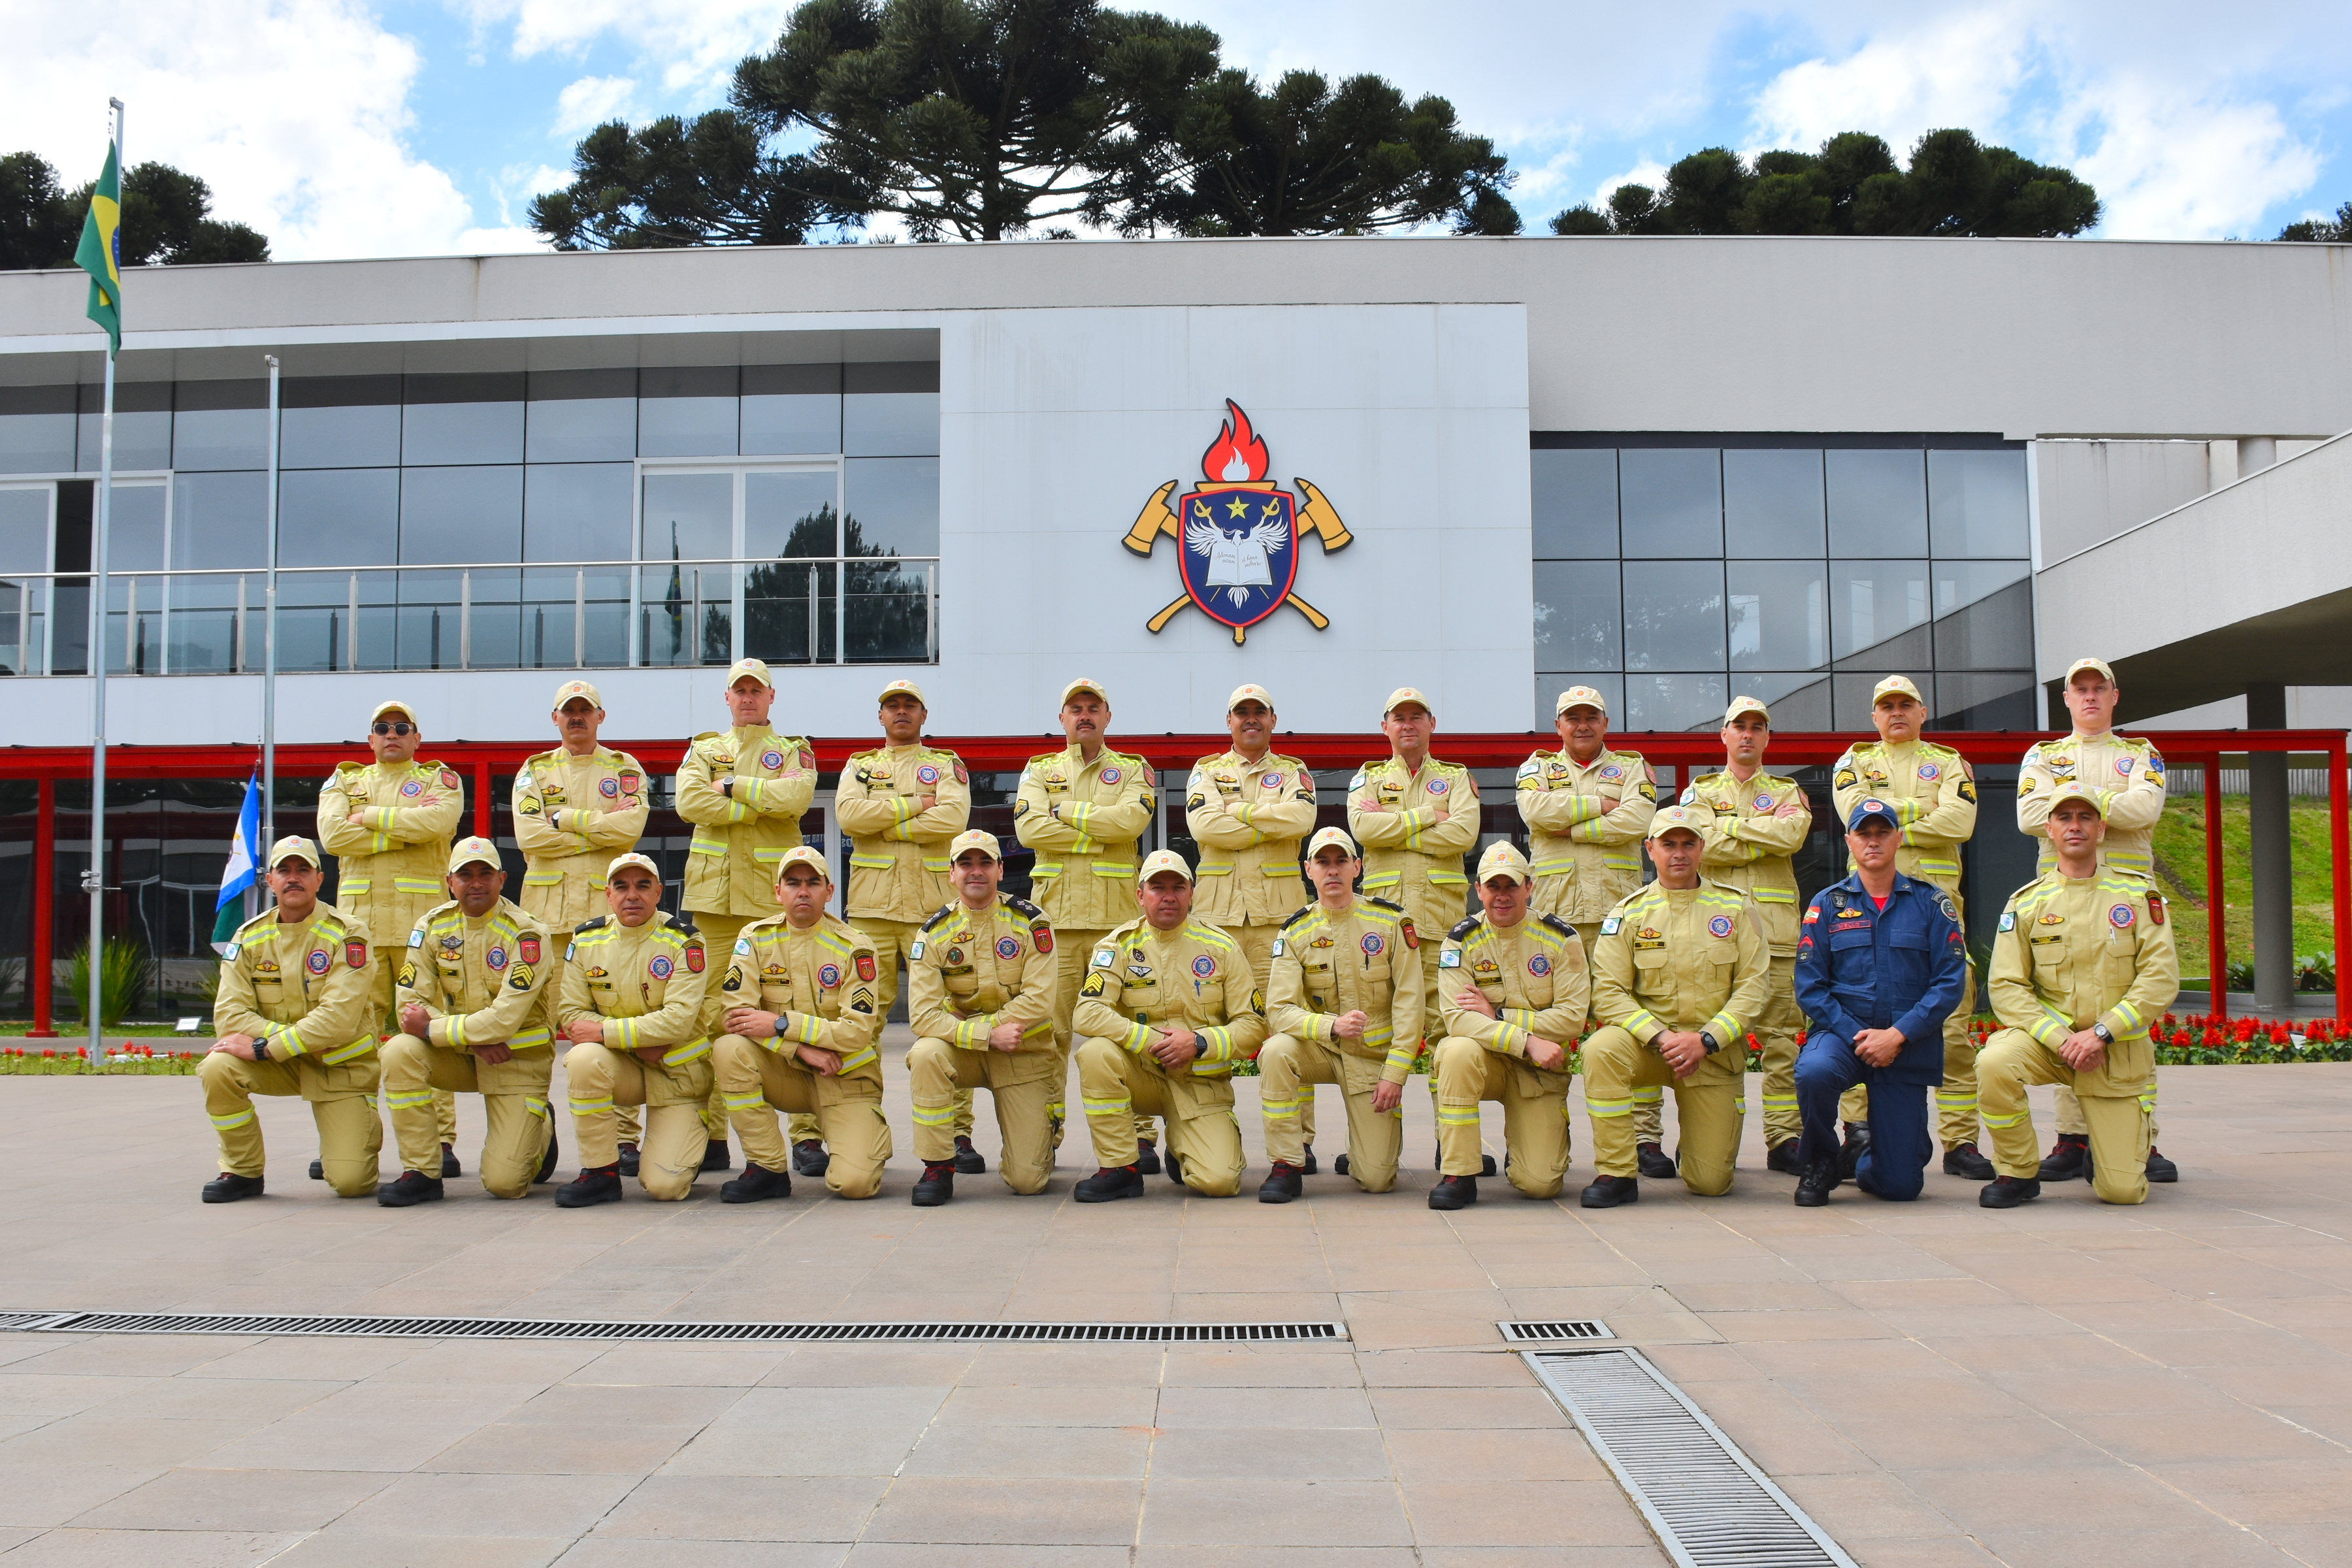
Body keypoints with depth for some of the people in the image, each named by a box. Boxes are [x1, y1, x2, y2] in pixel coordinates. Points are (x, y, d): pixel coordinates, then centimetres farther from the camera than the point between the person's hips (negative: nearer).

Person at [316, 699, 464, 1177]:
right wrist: (405, 828, -4)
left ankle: (440, 1139, -3)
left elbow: (439, 821, -11)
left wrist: (371, 818, -5)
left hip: (422, 919, -2)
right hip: (359, 918, 2)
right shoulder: (344, 782, 19)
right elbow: (332, 835, -1)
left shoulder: (440, 779, 12)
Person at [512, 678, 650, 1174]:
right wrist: (600, 831, -5)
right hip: (547, 908, 2)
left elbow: (631, 825, -9)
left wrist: (564, 820, -7)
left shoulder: (625, 769, 11)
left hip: (607, 907, -1)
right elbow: (528, 835, -4)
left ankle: (625, 1136, -1)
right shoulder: (534, 771, 14)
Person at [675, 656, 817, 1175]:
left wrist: (732, 787, -6)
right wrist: (762, 802, -7)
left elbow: (796, 797, -12)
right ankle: (712, 1136, 5)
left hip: (776, 894, -2)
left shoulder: (794, 750, 11)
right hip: (716, 892, 2)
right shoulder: (703, 748, 17)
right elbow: (690, 802, -5)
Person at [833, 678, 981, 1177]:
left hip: (932, 906, -1)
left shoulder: (947, 765, 13)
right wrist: (916, 804, -5)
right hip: (871, 906, 1)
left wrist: (886, 821, -5)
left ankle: (957, 1131, -3)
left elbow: (953, 818, -7)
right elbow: (848, 813, -4)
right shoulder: (859, 765, 17)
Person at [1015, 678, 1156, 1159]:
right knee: (1049, 1025, -1)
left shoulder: (1133, 770, 12)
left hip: (1116, 915, -1)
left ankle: (1137, 1134, 1)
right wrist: (1098, 832, -6)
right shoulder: (1040, 770, 15)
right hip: (1055, 913, 1)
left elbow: (1132, 818, -10)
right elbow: (1029, 828, -4)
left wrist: (1067, 812, -5)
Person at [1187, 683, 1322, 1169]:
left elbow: (1300, 818, -9)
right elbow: (1204, 826, -7)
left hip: (1279, 910, 0)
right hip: (1217, 911, 1)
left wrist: (1238, 810, -5)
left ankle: (1298, 1138, 0)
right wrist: (1271, 824, -5)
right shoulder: (1206, 771, 14)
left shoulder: (1293, 772, 14)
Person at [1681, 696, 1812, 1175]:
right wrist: (1768, 837, -3)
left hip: (1776, 924, 1)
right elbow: (1705, 845, -6)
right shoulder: (1700, 792, 14)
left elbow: (1793, 835, -6)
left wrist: (1732, 827, -4)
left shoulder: (1787, 792, 17)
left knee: (1781, 1032, -1)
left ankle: (1784, 1138, 2)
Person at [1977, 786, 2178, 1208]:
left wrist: (2101, 1033, -18)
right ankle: (2019, 1173, -10)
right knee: (1995, 1063, -35)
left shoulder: (2138, 893, 1)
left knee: (2123, 1191, -7)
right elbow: (2006, 987, -5)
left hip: (2120, 1051, 0)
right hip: (2047, 1037, 0)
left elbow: (2161, 978, -7)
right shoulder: (2027, 901, 2)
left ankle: (2106, 1147, 32)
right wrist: (2062, 1039, -19)